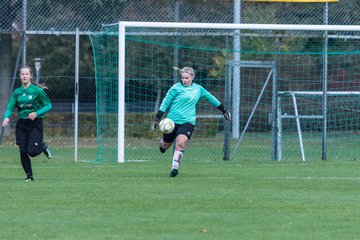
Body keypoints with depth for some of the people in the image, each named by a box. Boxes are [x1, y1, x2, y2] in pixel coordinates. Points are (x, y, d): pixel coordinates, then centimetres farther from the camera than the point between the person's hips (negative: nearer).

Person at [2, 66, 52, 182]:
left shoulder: (37, 91, -7)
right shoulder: (17, 92, 5)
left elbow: (48, 106, -3)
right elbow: (10, 107, 1)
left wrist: (36, 113, -18)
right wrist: (7, 117, -20)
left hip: (35, 124, -4)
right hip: (21, 123, 4)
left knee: (32, 151, -13)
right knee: (23, 152, -3)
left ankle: (43, 147, 21)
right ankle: (29, 175, 13)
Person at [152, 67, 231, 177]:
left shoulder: (198, 89, 7)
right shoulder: (176, 88, -4)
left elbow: (211, 98, 21)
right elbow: (165, 103, -1)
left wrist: (224, 110, 27)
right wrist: (157, 119, -7)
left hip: (188, 121, 1)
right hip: (172, 121, -1)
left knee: (180, 143, -24)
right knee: (165, 146, 11)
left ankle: (174, 167, -22)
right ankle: (162, 143, 48)